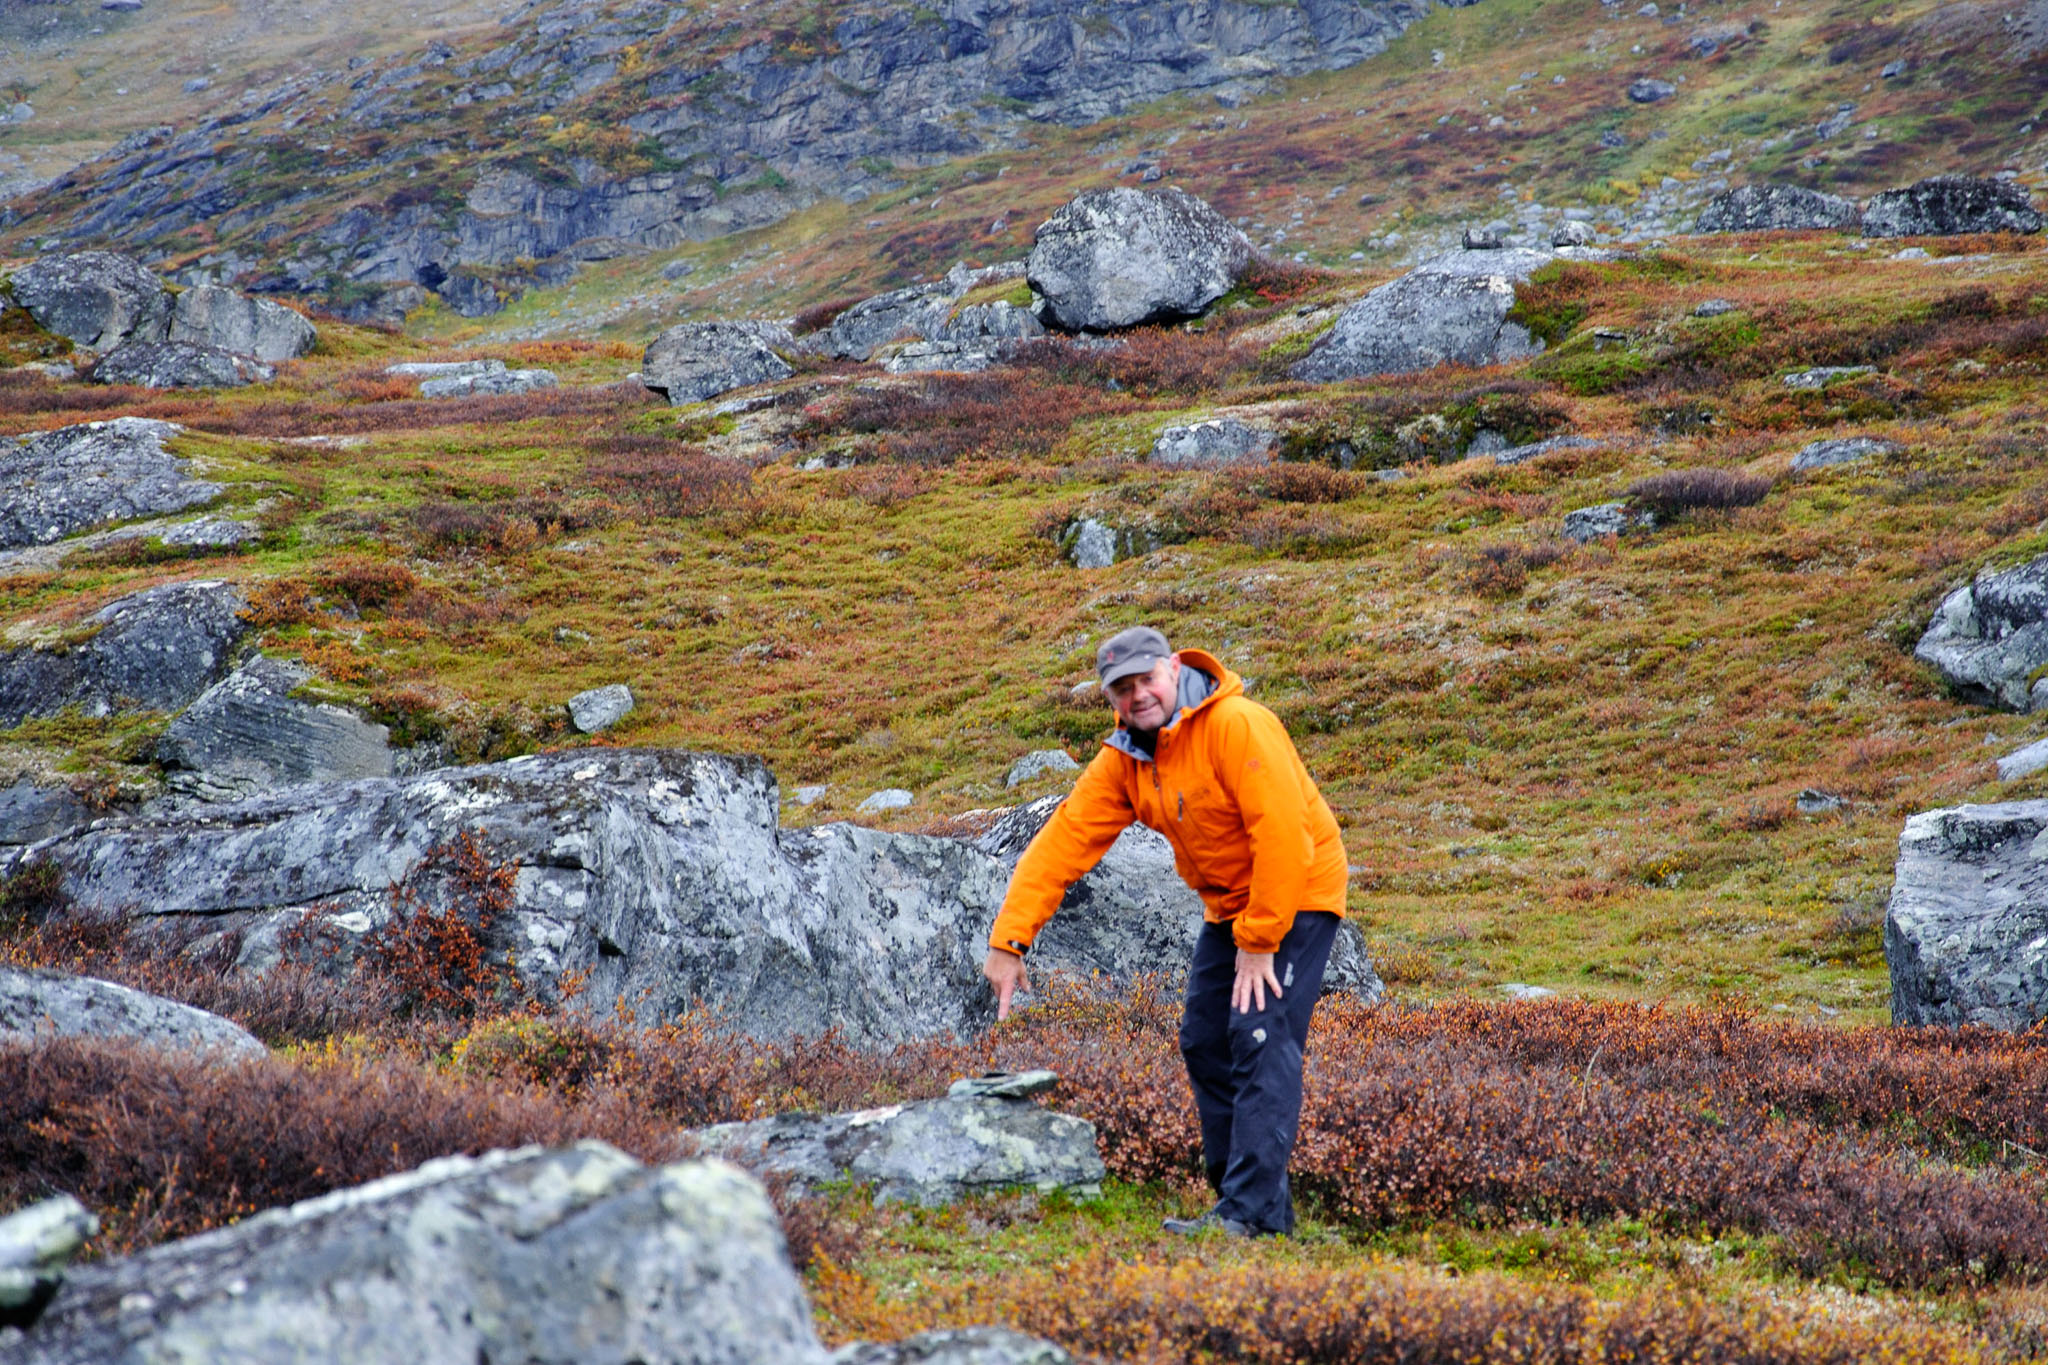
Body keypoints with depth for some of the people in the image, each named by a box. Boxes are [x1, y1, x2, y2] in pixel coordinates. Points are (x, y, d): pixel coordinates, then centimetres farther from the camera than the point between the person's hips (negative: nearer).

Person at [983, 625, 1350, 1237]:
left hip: (1295, 897, -8)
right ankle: (1239, 1200, 13)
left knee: (1261, 1038, -18)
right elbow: (1065, 839, -6)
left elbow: (1283, 836, -29)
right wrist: (1009, 939, -14)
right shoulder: (1124, 760, -2)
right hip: (1227, 906, 8)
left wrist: (1260, 943, -24)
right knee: (1204, 1044, 6)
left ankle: (1253, 1212, -19)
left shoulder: (1240, 726, -26)